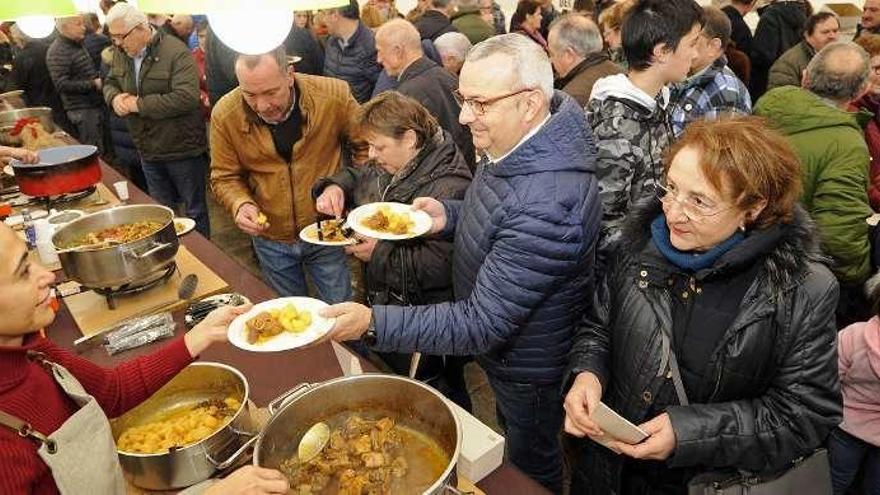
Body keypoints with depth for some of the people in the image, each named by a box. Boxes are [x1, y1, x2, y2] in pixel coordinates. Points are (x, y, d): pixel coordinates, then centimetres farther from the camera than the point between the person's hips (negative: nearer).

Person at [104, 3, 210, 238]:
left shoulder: (177, 53, -18)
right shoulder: (121, 53, 5)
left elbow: (186, 97, -28)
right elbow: (110, 83, 17)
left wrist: (138, 105, -22)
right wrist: (115, 97, -8)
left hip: (182, 149, -7)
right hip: (148, 150, 7)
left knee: (195, 210, 8)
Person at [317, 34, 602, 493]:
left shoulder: (547, 203, -40)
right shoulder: (513, 144, -9)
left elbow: (482, 324, -34)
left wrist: (373, 322, -37)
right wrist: (450, 215, -9)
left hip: (529, 369, -8)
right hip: (504, 347, 8)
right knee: (512, 440, 34)